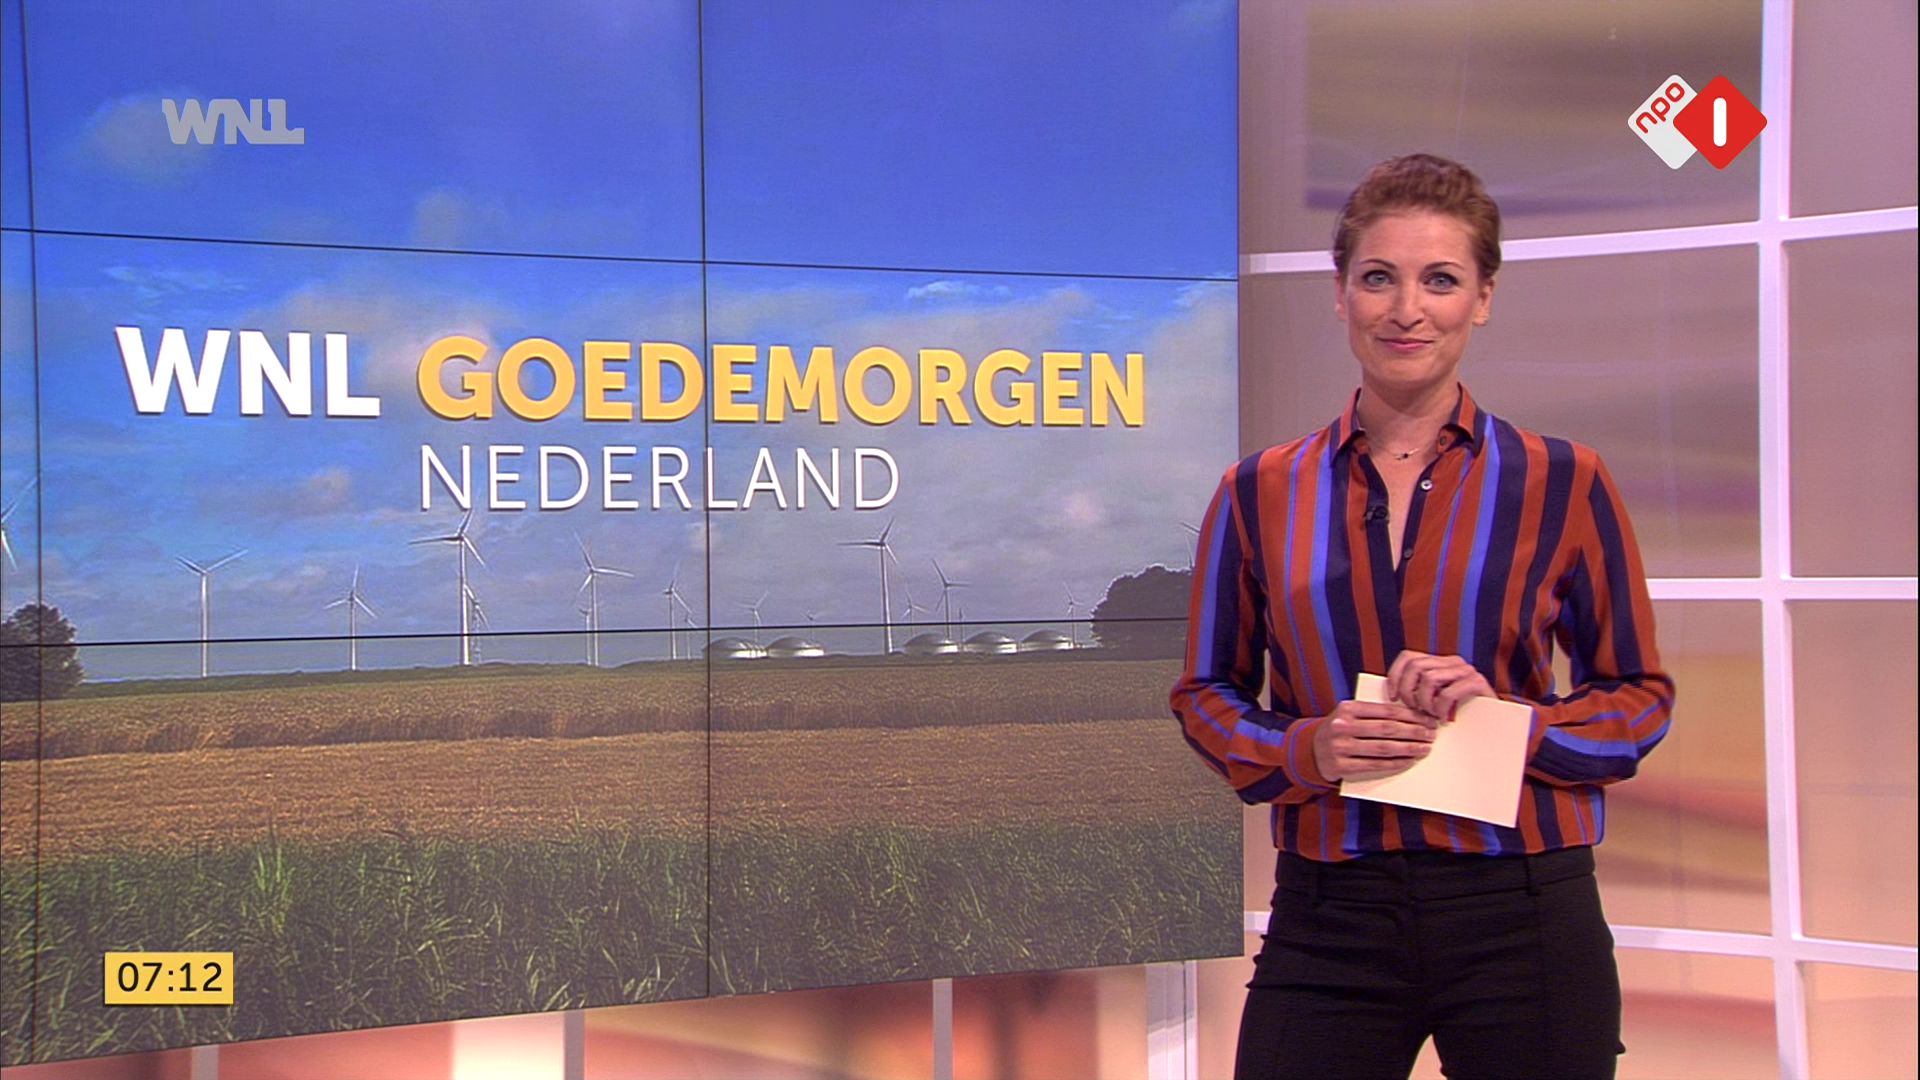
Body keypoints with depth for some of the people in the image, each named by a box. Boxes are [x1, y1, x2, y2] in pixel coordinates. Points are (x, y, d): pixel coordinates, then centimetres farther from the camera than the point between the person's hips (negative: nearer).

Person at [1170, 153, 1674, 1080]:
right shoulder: (1261, 494, 4)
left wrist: (1513, 723, -14)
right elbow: (1205, 694, 10)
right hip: (1329, 923, 1)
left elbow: (1640, 696, 4)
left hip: (1523, 919, 0)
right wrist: (1307, 748, -10)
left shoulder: (1561, 483, 1)